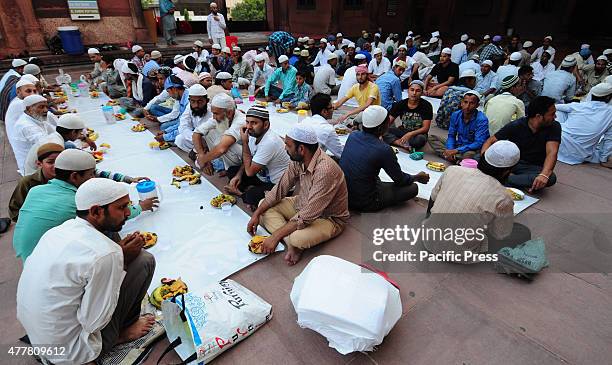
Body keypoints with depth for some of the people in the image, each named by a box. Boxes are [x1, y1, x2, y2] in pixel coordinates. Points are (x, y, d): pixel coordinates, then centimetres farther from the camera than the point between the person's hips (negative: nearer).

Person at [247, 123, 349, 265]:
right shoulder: (298, 160, -10)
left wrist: (275, 236, -29)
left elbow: (307, 217, -34)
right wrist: (256, 214, -6)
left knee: (298, 238, -37)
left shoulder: (325, 170, -35)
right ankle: (292, 245, -14)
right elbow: (280, 189, 0)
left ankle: (294, 244, -1)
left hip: (329, 218, -8)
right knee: (264, 207, -2)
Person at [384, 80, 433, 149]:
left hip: (418, 133, -3)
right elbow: (389, 121, -6)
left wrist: (410, 134, -31)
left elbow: (425, 128, -14)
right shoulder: (400, 104, -2)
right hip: (402, 131, 3)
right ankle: (404, 144, -31)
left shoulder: (426, 106, -10)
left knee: (420, 139, -39)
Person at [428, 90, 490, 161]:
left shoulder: (482, 120, -19)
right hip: (458, 145, 6)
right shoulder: (455, 115, -4)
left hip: (472, 149, -6)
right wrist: (450, 150, -17)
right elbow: (451, 136, 3)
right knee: (432, 138, -7)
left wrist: (456, 151, -33)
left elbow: (479, 143, -25)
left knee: (468, 155, -42)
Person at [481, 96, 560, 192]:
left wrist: (544, 175, -41)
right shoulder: (516, 126, -10)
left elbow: (552, 153, -21)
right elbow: (490, 141, -9)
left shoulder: (554, 127, -9)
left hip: (533, 168, 1)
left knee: (551, 178, -35)